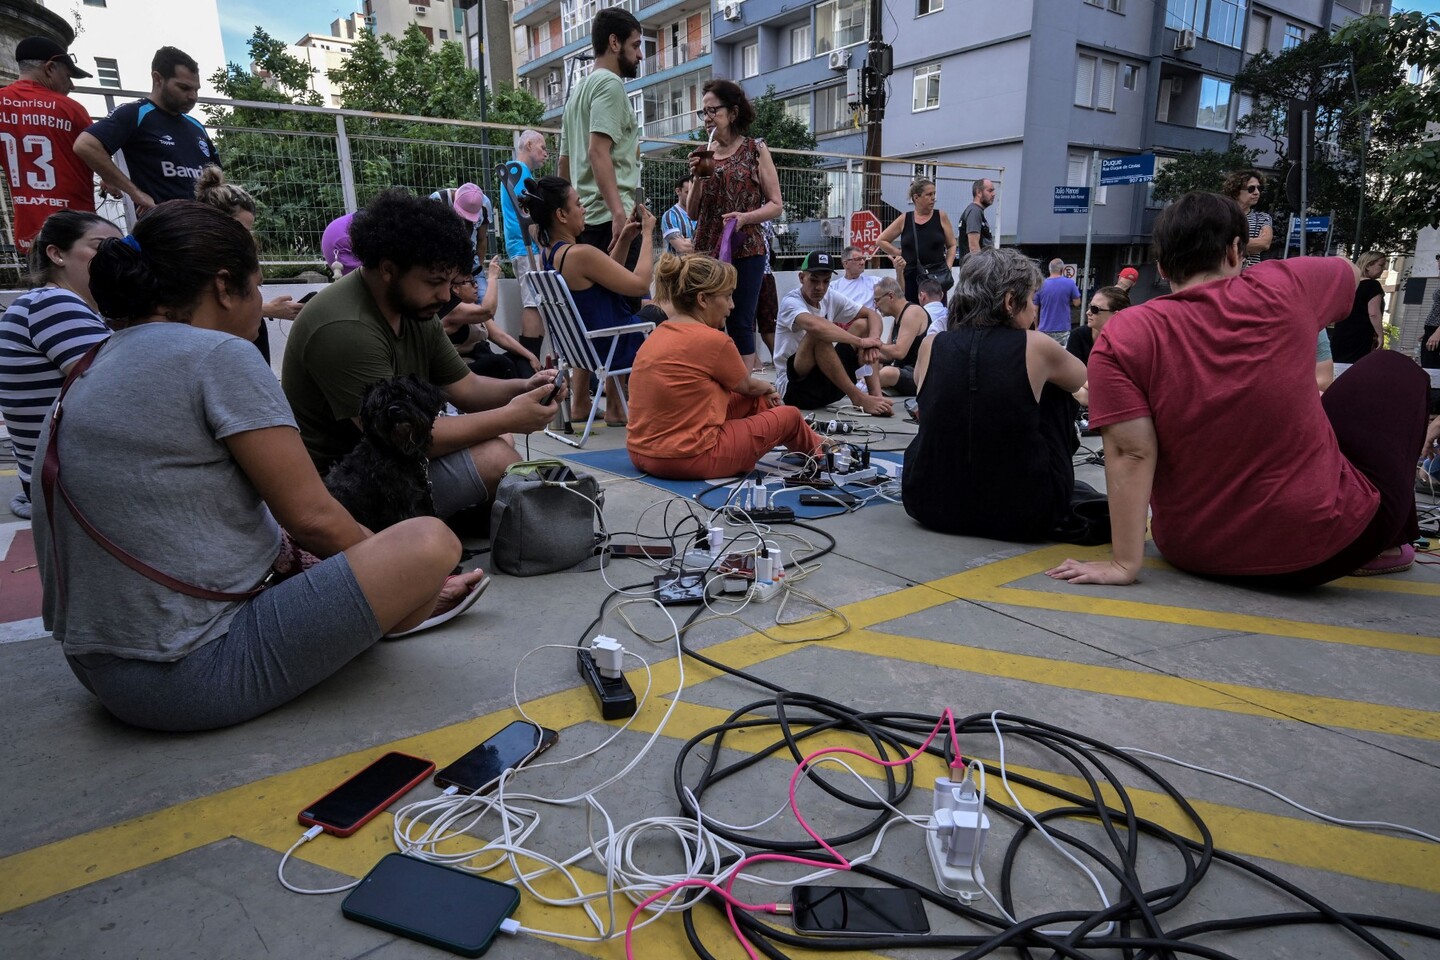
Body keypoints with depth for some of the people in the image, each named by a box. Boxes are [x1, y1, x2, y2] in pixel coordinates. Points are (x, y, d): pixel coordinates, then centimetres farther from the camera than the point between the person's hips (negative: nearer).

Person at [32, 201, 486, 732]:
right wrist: (391, 565, 6)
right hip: (195, 677, -10)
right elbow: (312, 516, -15)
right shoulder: (217, 354, -14)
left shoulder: (90, 369, 12)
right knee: (430, 541, -13)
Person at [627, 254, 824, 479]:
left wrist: (764, 391, 24)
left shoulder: (657, 335, 7)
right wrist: (768, 388, 25)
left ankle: (814, 443, 49)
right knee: (789, 416, 14)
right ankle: (819, 452, 48)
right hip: (690, 460, -8)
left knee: (756, 401, 25)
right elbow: (747, 386, 3)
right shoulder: (713, 340, -18)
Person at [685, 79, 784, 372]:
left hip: (745, 251, -4)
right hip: (706, 251, 4)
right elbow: (693, 213, 14)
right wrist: (697, 177, -1)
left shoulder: (755, 150, 4)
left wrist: (745, 217, -16)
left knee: (739, 323, -5)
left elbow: (775, 205, 1)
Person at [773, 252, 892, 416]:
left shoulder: (830, 299, 5)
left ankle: (875, 395, -14)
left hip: (828, 384, 7)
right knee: (818, 335, -31)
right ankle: (859, 398, -26)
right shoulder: (790, 302, -15)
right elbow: (814, 325, -37)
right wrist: (861, 342, -30)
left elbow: (872, 314, 7)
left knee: (862, 324, 1)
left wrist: (873, 341, -15)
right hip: (793, 387, -7)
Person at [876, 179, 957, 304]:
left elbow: (951, 246, 9)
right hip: (909, 278, 1)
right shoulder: (904, 220, 5)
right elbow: (881, 241, 11)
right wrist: (900, 253, 4)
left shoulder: (941, 217, 5)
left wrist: (947, 268, -3)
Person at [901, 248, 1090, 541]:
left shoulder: (931, 346, -3)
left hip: (930, 505, 3)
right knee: (1055, 391, 20)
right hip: (1020, 515, -2)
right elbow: (1080, 379, 15)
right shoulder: (1036, 347, -9)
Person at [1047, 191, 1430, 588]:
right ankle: (1388, 544, 33)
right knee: (1394, 369, 22)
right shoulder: (1282, 288, -7)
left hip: (1195, 554, 1)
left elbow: (1130, 454, -19)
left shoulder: (1121, 338, -12)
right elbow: (1351, 272, 16)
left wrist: (1125, 563, -17)